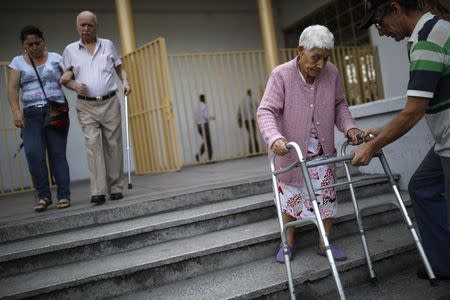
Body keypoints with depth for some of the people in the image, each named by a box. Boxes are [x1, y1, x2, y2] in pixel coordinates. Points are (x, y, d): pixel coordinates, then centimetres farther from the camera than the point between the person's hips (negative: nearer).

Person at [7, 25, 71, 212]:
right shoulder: (17, 62, 12)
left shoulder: (55, 58, 11)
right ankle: (43, 196, -2)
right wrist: (16, 111, -11)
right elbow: (12, 88, 2)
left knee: (57, 154, -5)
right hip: (31, 113, 1)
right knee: (33, 153, -12)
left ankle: (64, 196, 0)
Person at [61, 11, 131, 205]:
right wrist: (74, 85, -9)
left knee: (113, 144, 0)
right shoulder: (70, 50, 10)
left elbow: (119, 68, 17)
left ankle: (115, 188, 6)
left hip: (110, 103, 1)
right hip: (86, 106, -1)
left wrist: (125, 81, -3)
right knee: (93, 144, -11)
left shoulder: (107, 45, 12)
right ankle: (98, 191, -12)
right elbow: (64, 78, 12)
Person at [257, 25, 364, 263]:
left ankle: (325, 244, 24)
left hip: (323, 153, 3)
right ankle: (288, 243, 28)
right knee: (290, 199, 10)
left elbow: (339, 105, 7)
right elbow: (266, 111, -24)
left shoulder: (331, 73, -7)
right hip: (290, 152, -3)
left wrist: (348, 126, -10)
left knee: (327, 198, 6)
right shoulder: (281, 75, -19)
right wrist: (274, 138, -42)